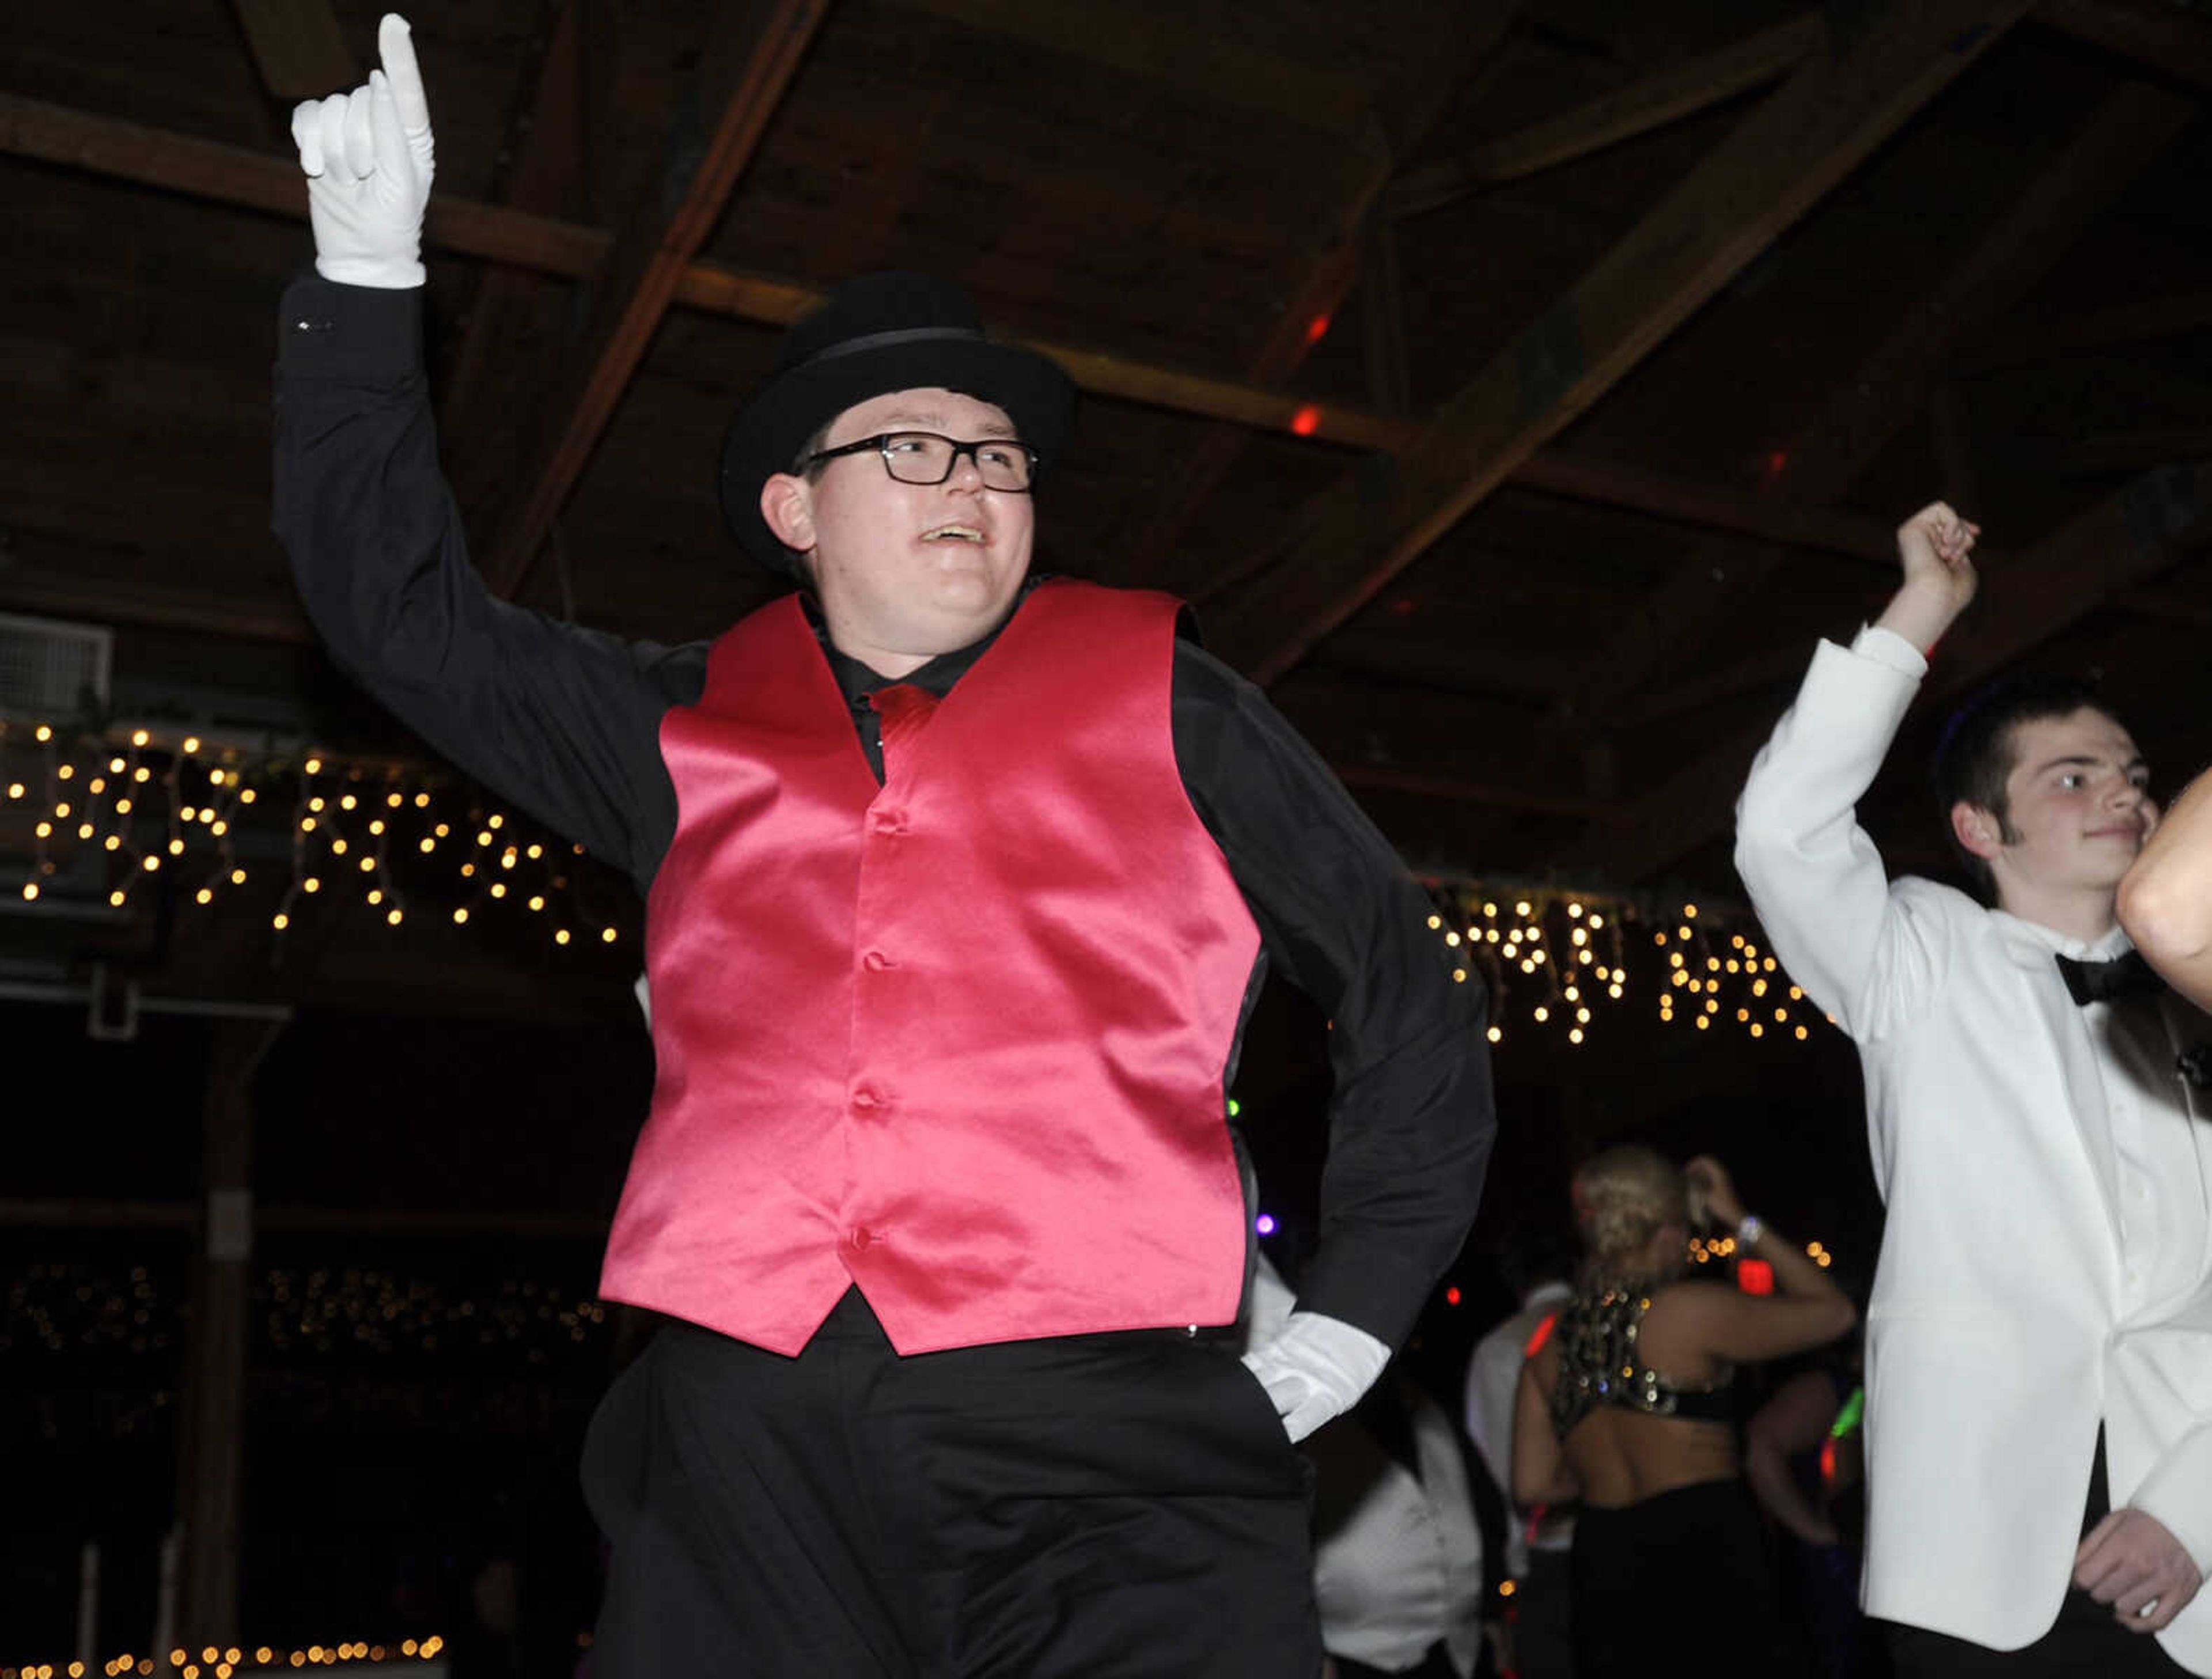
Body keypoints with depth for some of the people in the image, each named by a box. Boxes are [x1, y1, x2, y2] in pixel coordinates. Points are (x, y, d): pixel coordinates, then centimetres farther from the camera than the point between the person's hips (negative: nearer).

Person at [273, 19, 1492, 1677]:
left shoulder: (1159, 707, 11)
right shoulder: (694, 733, 16)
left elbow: (1407, 997, 15)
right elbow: (401, 604, 22)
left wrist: (1350, 1320, 9)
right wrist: (370, 267, 16)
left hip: (1103, 1453, -1)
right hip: (748, 1445, 2)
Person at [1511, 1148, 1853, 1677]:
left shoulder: (1550, 1342, 6)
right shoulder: (1692, 1312, -11)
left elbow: (1532, 1485, 8)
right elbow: (1833, 1312, 3)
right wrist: (1740, 1221, 6)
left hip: (1601, 1560, 5)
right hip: (1708, 1552, -5)